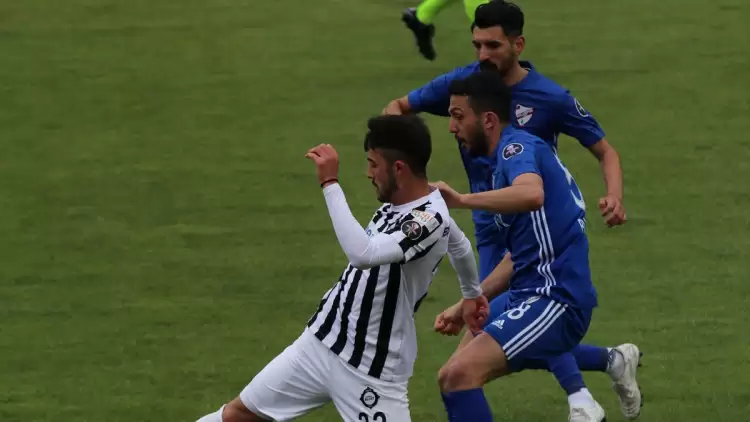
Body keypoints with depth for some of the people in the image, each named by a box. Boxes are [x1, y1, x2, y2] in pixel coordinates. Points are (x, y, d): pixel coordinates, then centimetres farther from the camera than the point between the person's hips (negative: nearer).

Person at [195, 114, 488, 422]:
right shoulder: (397, 201, 3)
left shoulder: (429, 220, -25)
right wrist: (472, 293, 43)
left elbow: (363, 253, -42)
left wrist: (330, 183, -35)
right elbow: (460, 246, 24)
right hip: (322, 343, 9)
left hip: (373, 370, -9)